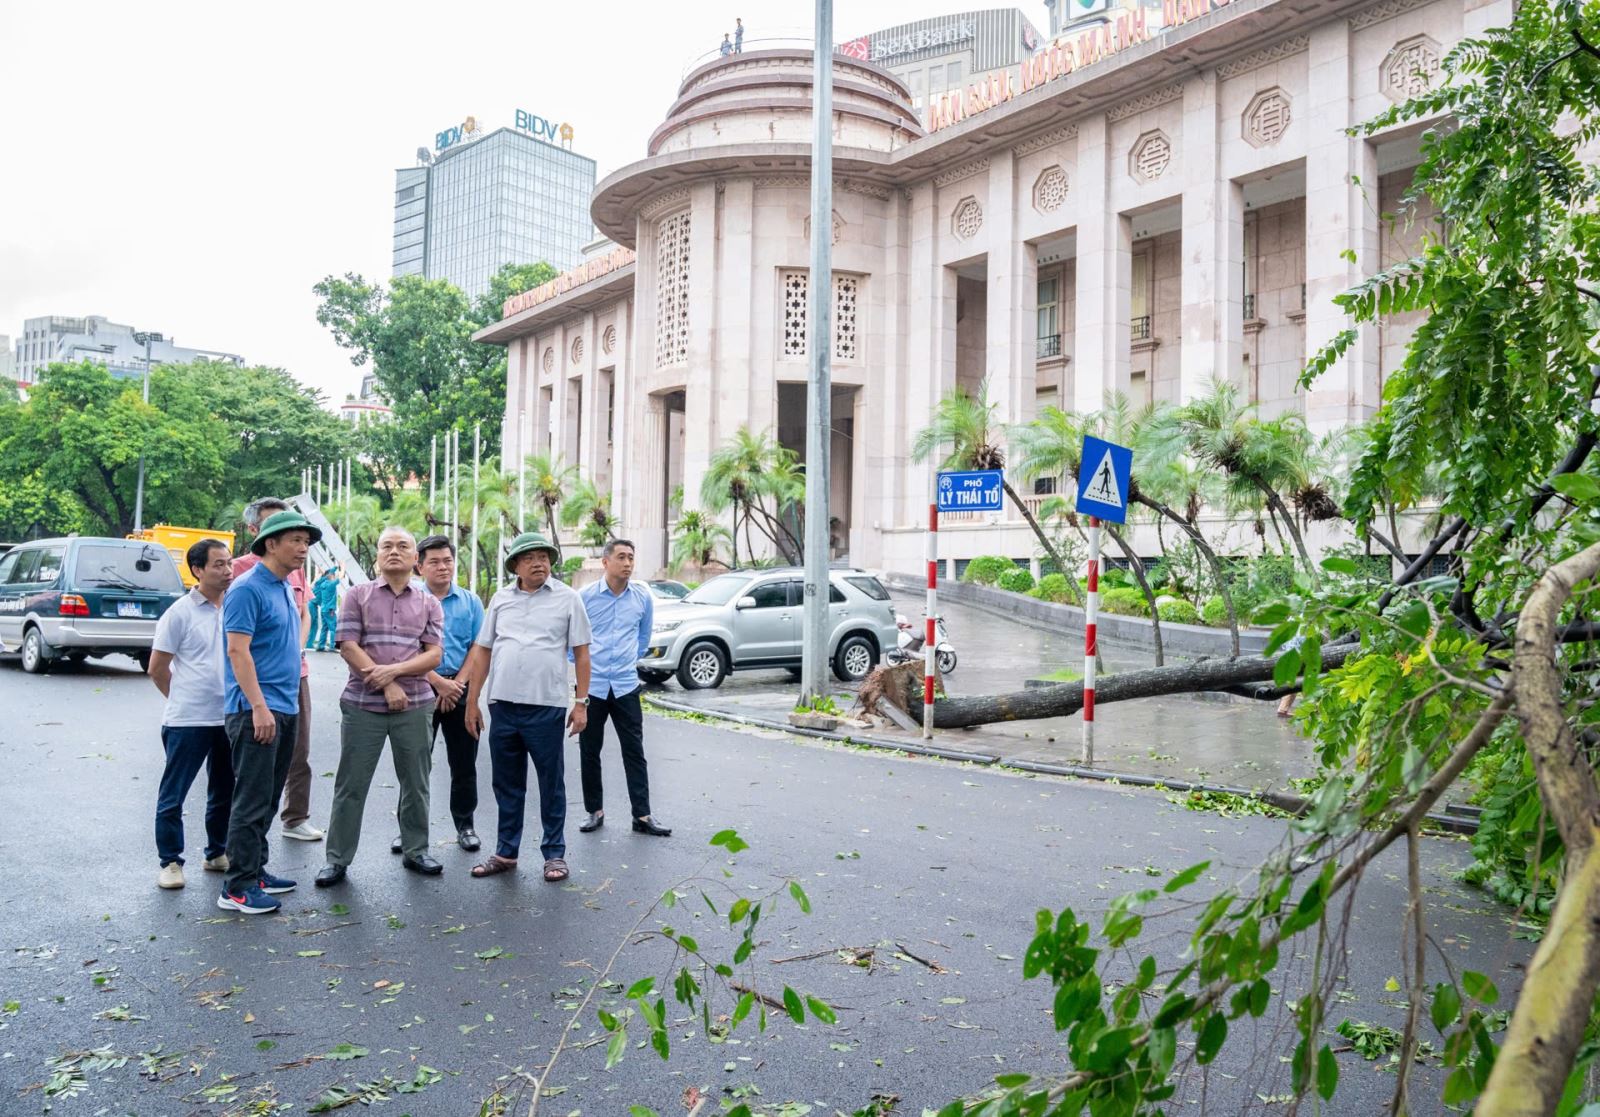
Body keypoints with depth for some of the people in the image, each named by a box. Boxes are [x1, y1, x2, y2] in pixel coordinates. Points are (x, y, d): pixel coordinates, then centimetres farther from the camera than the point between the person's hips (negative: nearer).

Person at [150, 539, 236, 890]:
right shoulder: (180, 612, -8)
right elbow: (158, 669, -3)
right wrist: (184, 699, 5)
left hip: (229, 717, 5)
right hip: (188, 721, -5)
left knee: (224, 792, 14)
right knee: (173, 794, 4)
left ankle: (217, 854, 28)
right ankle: (170, 862, 16)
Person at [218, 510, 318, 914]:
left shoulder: (286, 588, 14)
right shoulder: (247, 589, -13)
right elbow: (238, 650, -19)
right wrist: (259, 707, -23)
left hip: (285, 707, 9)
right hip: (256, 710, -9)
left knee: (268, 799, 14)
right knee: (252, 800, -6)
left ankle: (255, 871, 24)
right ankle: (237, 888, 0)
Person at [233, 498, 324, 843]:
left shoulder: (295, 568, 12)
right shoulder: (241, 567, -7)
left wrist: (297, 648, 1)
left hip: (295, 670, 6)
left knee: (299, 750, 10)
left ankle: (297, 818, 21)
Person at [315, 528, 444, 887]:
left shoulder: (428, 603, 8)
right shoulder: (358, 596, 4)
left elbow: (434, 655, 0)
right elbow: (348, 646, -5)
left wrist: (393, 670, -16)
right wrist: (386, 685, -12)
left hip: (415, 706, 2)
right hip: (363, 705, -1)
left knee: (416, 784, 9)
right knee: (351, 785, 3)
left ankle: (416, 851, 23)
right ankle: (337, 858, 14)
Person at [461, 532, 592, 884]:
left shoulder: (567, 598, 1)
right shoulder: (500, 599, 9)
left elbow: (581, 653, 1)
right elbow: (482, 652, 12)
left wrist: (581, 702, -5)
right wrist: (472, 702, 8)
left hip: (547, 706, -3)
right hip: (503, 705, 3)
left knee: (551, 784, 6)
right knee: (507, 784, 13)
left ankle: (554, 854, 18)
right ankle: (505, 853, 26)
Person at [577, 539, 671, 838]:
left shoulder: (643, 598, 1)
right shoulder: (585, 596, -6)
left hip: (626, 686, 1)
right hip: (591, 684, -1)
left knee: (634, 751, 2)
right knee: (589, 751, 7)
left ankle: (642, 815, 6)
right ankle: (595, 811, 21)